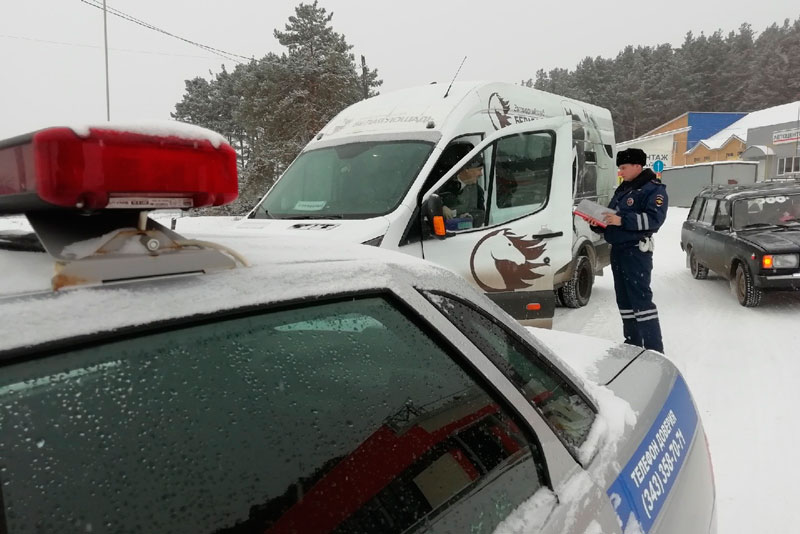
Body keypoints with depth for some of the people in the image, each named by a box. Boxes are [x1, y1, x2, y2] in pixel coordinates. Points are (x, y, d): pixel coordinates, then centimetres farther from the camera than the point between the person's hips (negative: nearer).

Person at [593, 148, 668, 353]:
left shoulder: (654, 189, -6)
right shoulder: (622, 189, 20)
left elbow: (654, 219, -20)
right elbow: (611, 217, 25)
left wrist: (622, 220, -27)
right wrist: (599, 222, 3)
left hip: (636, 251, -9)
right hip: (617, 249, 9)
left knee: (641, 298, -11)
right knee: (624, 299, 13)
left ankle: (654, 349, -6)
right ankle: (633, 342, 24)